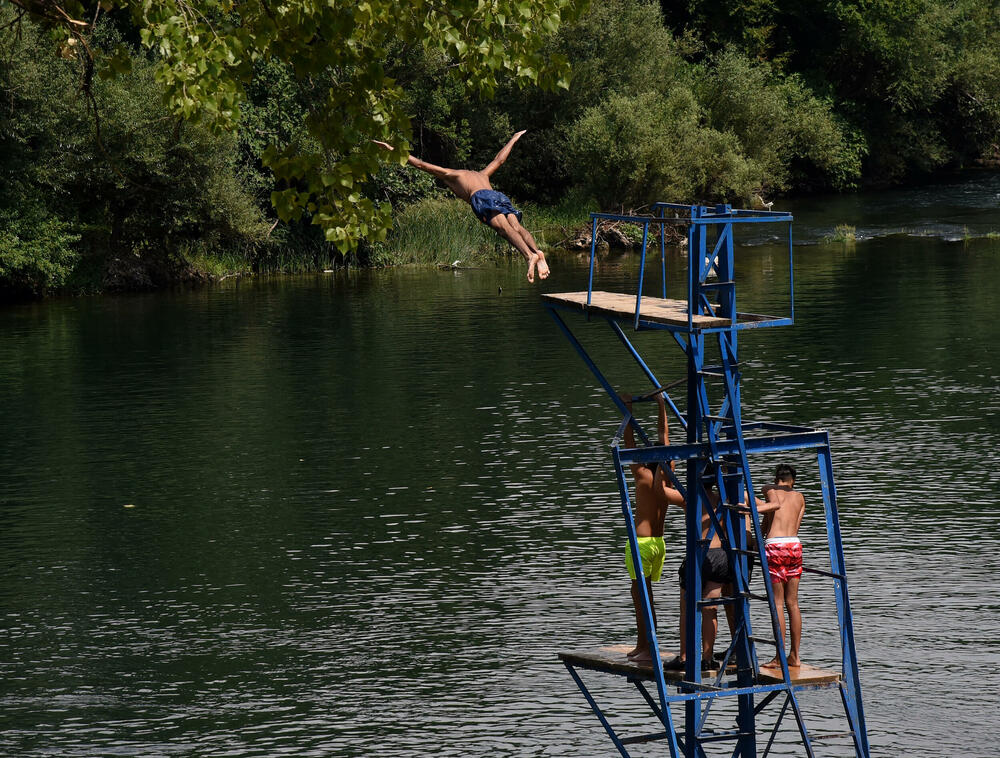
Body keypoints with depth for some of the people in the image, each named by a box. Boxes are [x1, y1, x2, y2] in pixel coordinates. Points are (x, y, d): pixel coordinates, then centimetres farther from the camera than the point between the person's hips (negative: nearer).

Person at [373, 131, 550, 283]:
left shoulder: (450, 175, 30)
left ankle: (529, 255, -49)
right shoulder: (481, 175, 44)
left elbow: (421, 164, 28)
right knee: (516, 227, -16)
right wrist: (513, 140, 75)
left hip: (483, 199, -5)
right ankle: (537, 251, -45)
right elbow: (499, 159, 58)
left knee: (504, 228, -25)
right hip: (501, 196, 5)